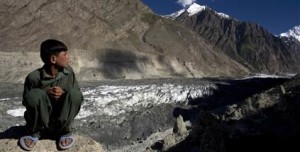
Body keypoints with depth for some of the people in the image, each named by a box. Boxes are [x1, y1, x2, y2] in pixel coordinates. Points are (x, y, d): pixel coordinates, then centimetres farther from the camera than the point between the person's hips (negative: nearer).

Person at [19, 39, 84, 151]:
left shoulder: (68, 71, -9)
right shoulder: (34, 77, -17)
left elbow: (79, 96, -5)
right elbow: (26, 101, -5)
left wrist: (64, 93, -26)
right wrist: (45, 93, -23)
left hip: (62, 119, 2)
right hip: (40, 121, -1)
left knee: (74, 93, -25)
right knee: (34, 95, -30)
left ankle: (65, 130, -5)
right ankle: (35, 132, -5)